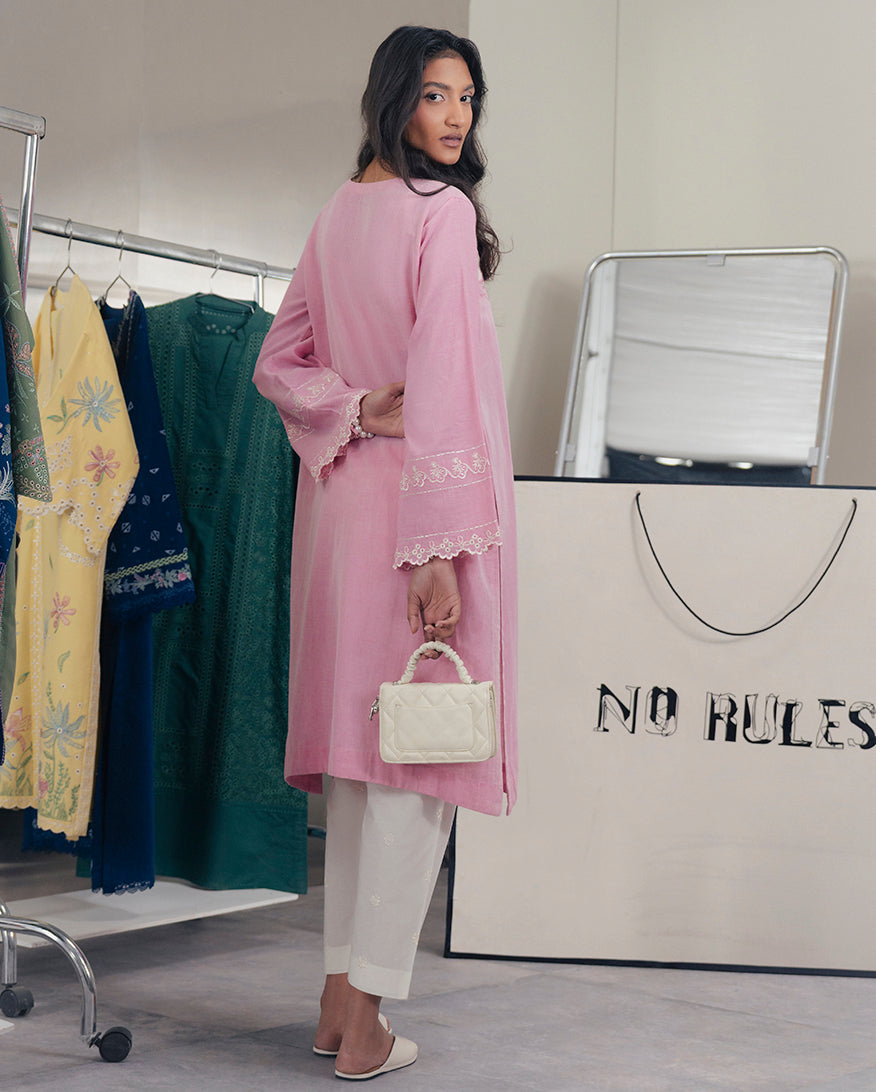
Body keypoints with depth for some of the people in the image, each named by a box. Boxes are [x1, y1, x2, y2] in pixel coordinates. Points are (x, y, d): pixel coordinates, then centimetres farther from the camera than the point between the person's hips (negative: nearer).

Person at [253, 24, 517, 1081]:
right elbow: (441, 386, -17)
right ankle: (367, 1027, 0)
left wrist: (355, 409, 0)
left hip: (343, 495, 8)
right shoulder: (443, 211, -10)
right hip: (420, 495, -8)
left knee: (359, 748, 13)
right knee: (418, 755, -3)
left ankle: (341, 995, 19)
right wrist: (441, 550, -19)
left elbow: (278, 363, 17)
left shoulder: (338, 213, 13)